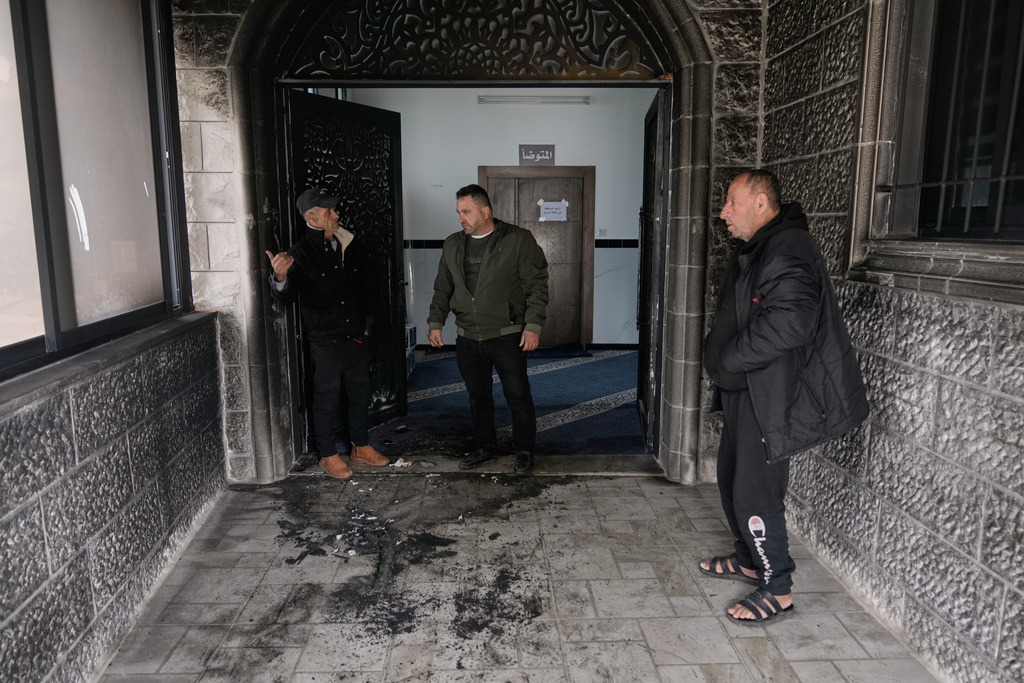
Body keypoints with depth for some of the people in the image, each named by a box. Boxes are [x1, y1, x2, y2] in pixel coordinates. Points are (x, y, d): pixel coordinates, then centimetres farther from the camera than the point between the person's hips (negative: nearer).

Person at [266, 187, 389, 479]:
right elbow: (286, 295, -14)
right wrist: (280, 277, -36)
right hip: (325, 338, -6)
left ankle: (360, 446, 31)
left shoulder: (348, 245, 6)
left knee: (360, 392, 15)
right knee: (327, 396, 5)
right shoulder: (301, 253, -11)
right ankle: (329, 454, 20)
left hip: (356, 334, 6)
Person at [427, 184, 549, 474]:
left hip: (507, 336, -4)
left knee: (518, 396, 2)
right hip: (467, 338, 5)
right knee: (478, 395, 14)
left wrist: (533, 325, -14)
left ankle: (523, 450, 21)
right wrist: (435, 322, 7)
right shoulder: (453, 245, 9)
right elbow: (442, 289, 16)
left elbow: (536, 285, -8)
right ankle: (484, 447, 31)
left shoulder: (519, 240, -6)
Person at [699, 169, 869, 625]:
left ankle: (777, 590, 14)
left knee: (756, 492, -4)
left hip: (772, 397, -11)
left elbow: (789, 322, -34)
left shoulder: (788, 251, -21)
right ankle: (748, 559, 39)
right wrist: (717, 352, 4)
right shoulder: (753, 250, 14)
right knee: (732, 475, 20)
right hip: (746, 390, 11)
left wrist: (728, 360, -24)